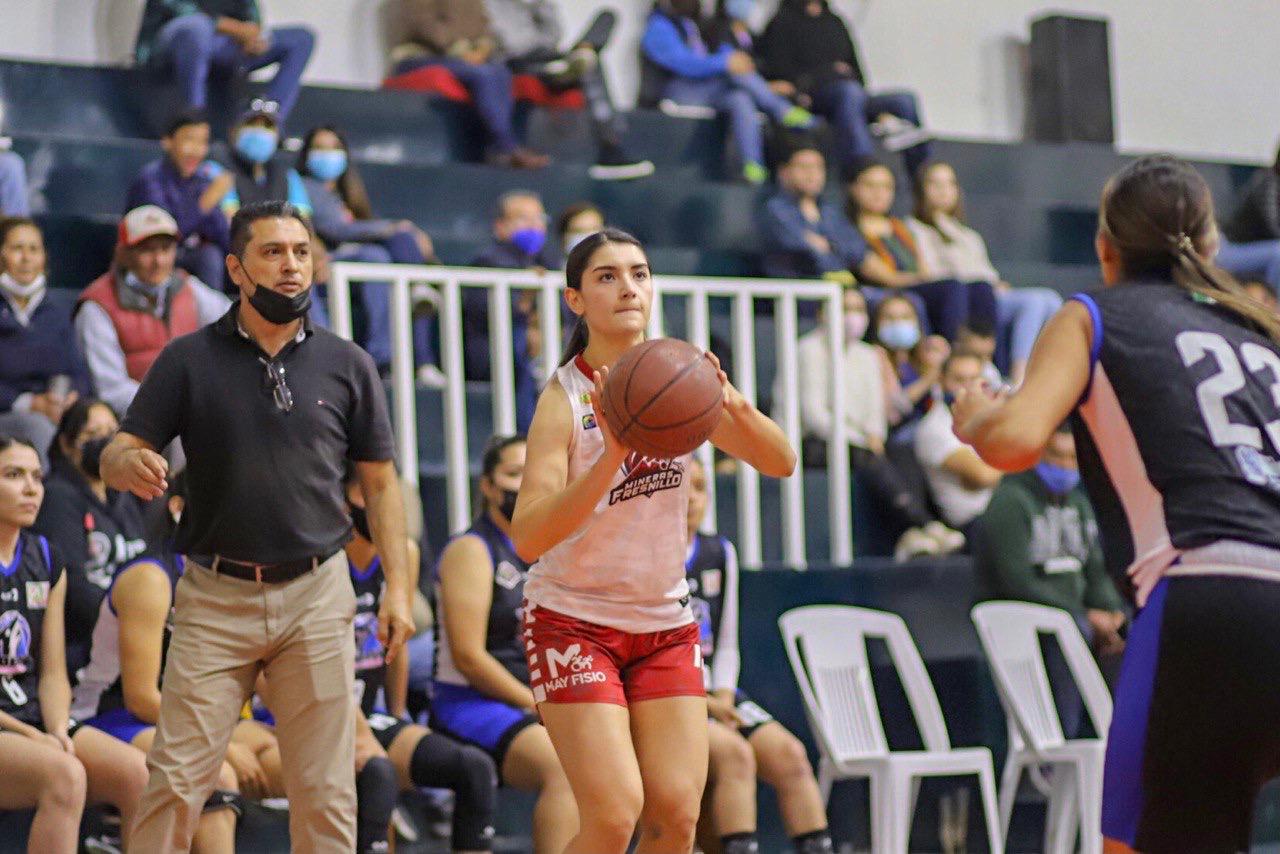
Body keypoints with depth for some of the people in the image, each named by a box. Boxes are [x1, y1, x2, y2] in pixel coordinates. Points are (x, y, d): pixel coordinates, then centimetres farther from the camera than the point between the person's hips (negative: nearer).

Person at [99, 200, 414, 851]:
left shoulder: (348, 365, 7)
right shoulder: (188, 360, 3)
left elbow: (379, 482, 10)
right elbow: (116, 455, 1)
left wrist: (397, 587, 2)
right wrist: (130, 464, -24)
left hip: (316, 596, 1)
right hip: (215, 597, -1)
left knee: (325, 792, 2)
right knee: (176, 782, -6)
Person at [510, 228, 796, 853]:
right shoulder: (564, 398, -15)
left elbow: (780, 462, -5)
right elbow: (528, 538, -26)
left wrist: (734, 407, -26)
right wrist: (613, 453, -37)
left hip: (665, 624, 5)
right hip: (573, 620, -5)